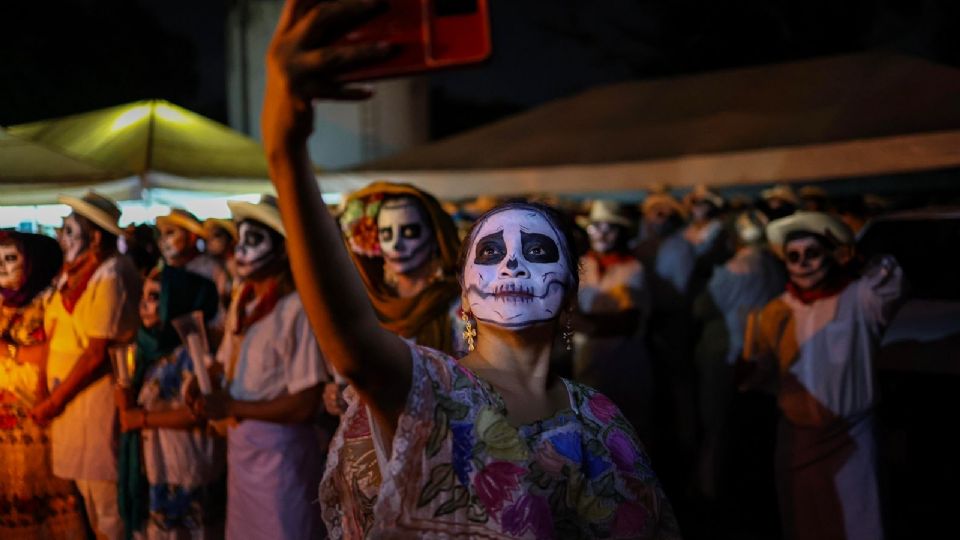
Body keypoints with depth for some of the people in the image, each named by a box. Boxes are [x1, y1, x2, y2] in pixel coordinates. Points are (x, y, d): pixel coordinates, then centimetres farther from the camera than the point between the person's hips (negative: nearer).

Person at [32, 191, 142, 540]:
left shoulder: (108, 277, -17)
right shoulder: (75, 273, 10)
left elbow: (96, 354, -19)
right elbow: (59, 336, 10)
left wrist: (53, 402, -12)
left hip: (97, 396, -9)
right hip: (72, 394, 9)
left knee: (107, 497, 0)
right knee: (88, 489, 17)